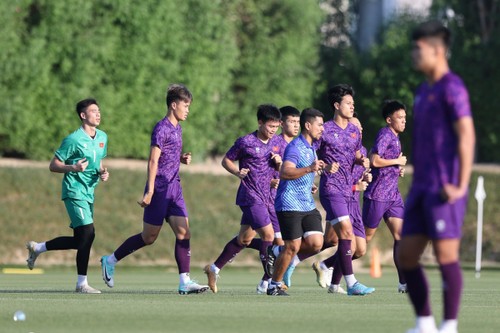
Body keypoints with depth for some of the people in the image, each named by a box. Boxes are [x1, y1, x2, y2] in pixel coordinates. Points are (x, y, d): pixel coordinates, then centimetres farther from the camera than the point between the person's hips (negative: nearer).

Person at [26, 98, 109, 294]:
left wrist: (103, 173, 3)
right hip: (74, 191, -8)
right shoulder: (74, 140, -12)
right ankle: (81, 284, -10)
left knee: (79, 241, 10)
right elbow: (53, 165, -8)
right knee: (88, 233, -17)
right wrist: (73, 168, -24)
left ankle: (37, 248, 30)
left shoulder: (102, 137, 11)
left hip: (88, 193, 8)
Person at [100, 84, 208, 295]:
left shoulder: (177, 128, 15)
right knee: (149, 237, 0)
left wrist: (182, 158, 7)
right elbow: (153, 161, -16)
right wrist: (149, 192, -21)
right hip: (160, 189, -8)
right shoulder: (162, 128, -12)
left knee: (184, 233, -4)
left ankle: (184, 282, -6)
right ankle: (110, 261, 16)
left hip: (174, 190, 8)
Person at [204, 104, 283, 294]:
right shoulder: (245, 142, -9)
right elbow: (226, 160, 1)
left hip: (267, 197, 7)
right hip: (251, 197, -7)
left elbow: (281, 170, 20)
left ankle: (215, 268, 27)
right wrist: (238, 172, -17)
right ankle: (267, 282, -9)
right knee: (268, 234, -14)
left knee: (244, 239, 12)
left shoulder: (277, 143, 9)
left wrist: (279, 162, -3)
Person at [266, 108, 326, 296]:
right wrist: (309, 169, -37)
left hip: (308, 205, 8)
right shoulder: (295, 147, -13)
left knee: (316, 243, -6)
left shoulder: (311, 148, 17)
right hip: (290, 204, -8)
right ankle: (274, 286, 6)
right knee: (293, 246, -9)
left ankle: (285, 258, 18)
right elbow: (285, 173, -29)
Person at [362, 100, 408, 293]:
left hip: (393, 195, 9)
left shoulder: (395, 137, 17)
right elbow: (374, 161, -22)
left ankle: (404, 282, -7)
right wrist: (397, 161, -12)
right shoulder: (385, 135, -11)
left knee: (401, 236, -3)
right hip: (377, 195, -9)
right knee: (366, 237, -1)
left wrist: (399, 169, 11)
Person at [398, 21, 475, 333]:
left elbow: (467, 135, -16)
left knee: (446, 253, -9)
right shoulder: (423, 91, 19)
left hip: (445, 189, -9)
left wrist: (461, 185, -21)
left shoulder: (452, 87, -8)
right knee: (406, 255, 5)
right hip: (421, 189, 9)